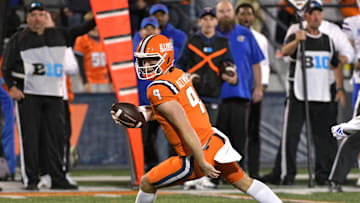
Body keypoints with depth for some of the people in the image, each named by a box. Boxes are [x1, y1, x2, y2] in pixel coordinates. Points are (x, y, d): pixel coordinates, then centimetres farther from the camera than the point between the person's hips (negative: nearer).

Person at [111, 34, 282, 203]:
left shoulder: (159, 90, -21)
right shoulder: (178, 75, 4)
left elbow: (186, 130, -25)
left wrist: (202, 163, -22)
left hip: (196, 155, -8)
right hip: (214, 142, 8)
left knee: (147, 184, 9)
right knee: (244, 182, 25)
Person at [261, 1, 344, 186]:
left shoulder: (327, 40, 15)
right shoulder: (296, 37, -2)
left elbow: (335, 66, 24)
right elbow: (285, 51, -23)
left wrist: (340, 88, 13)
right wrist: (297, 41, -44)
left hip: (323, 98, 5)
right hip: (298, 97, -5)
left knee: (325, 136, 4)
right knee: (290, 135, -8)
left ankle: (324, 174, 12)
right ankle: (285, 174, -5)